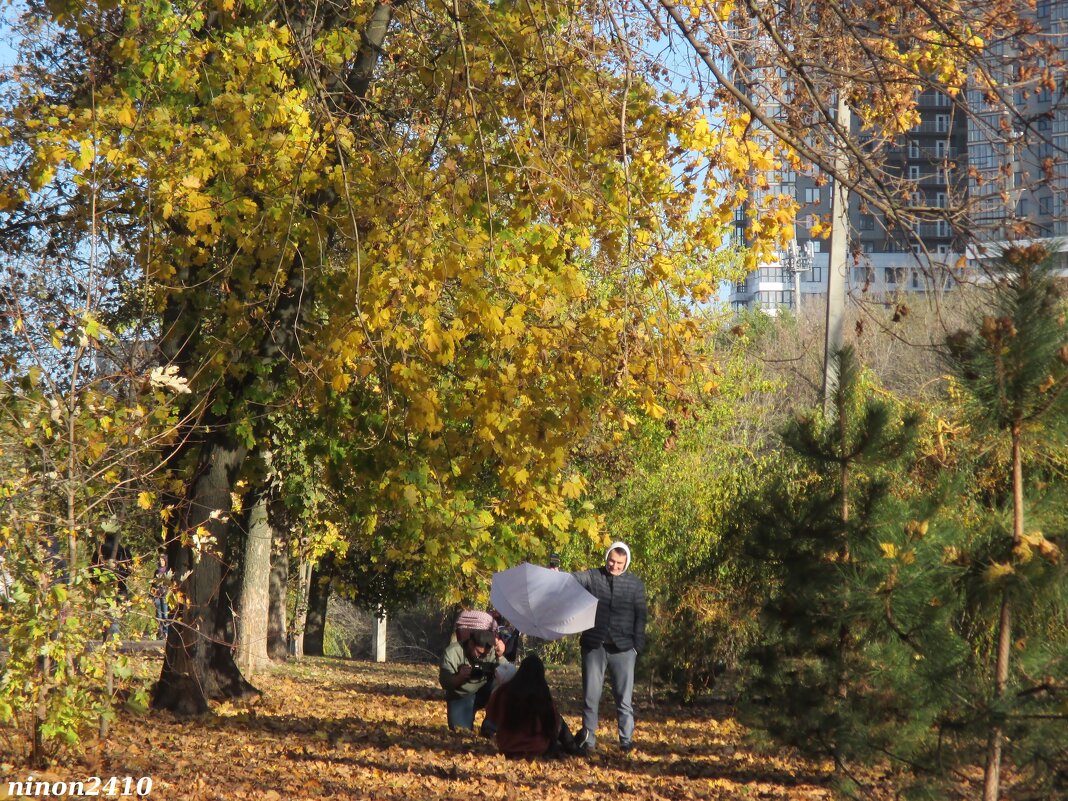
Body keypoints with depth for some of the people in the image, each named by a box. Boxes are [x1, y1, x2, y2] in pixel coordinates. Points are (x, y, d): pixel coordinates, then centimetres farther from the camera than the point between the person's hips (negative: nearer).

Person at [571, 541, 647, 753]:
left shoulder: (635, 584, 5)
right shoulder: (593, 577, 3)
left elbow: (640, 617, 5)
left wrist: (638, 645, -1)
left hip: (623, 648, 0)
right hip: (594, 646, 0)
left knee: (624, 696, 1)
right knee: (591, 694, 5)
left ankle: (626, 739, 6)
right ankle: (588, 736, 13)